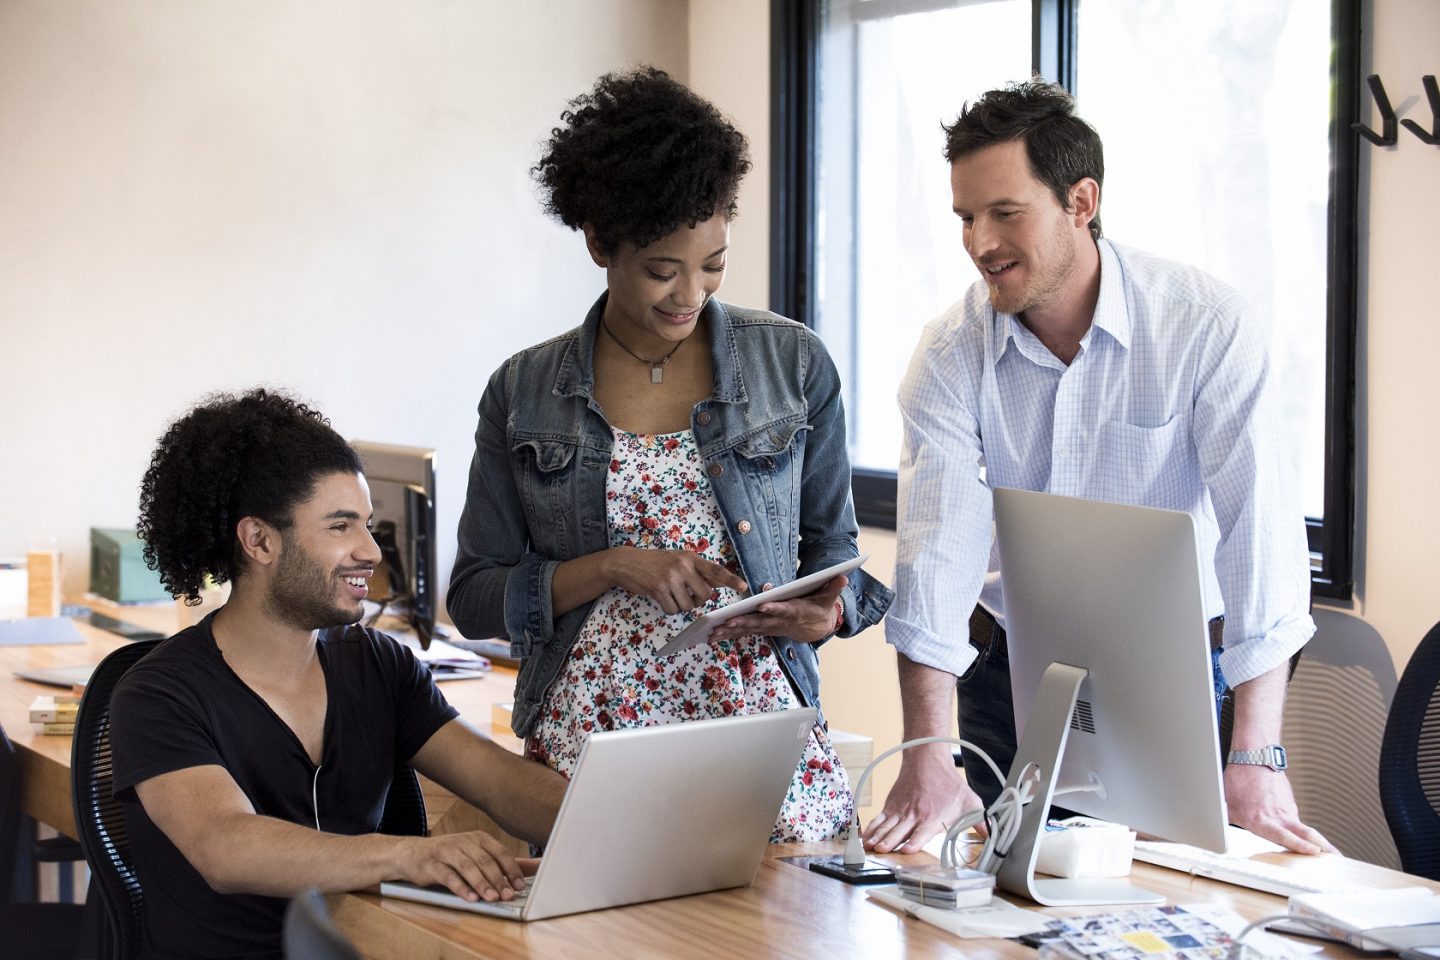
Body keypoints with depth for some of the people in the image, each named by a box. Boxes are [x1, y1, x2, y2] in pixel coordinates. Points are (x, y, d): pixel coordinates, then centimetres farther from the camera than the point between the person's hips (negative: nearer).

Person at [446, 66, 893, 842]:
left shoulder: (793, 363, 6)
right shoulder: (525, 393, 5)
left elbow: (833, 545, 14)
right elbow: (475, 595, 6)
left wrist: (826, 612, -9)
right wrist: (614, 568, -9)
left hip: (762, 732, 0)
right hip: (588, 746, 0)